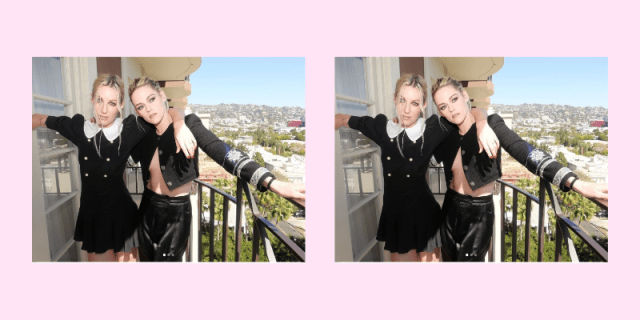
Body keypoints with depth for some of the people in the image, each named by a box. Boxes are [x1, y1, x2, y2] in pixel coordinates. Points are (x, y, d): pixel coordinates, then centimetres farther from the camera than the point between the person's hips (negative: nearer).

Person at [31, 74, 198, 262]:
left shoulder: (129, 131, -14)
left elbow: (173, 113, -12)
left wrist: (180, 126, -31)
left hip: (121, 214, -3)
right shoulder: (79, 128, -5)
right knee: (96, 259, 18)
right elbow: (40, 120, 12)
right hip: (91, 215, 3)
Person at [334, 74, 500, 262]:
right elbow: (343, 120, 7)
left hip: (423, 216, -2)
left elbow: (475, 113, -5)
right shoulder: (382, 128, -5)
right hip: (394, 216, 2)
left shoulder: (432, 130, -11)